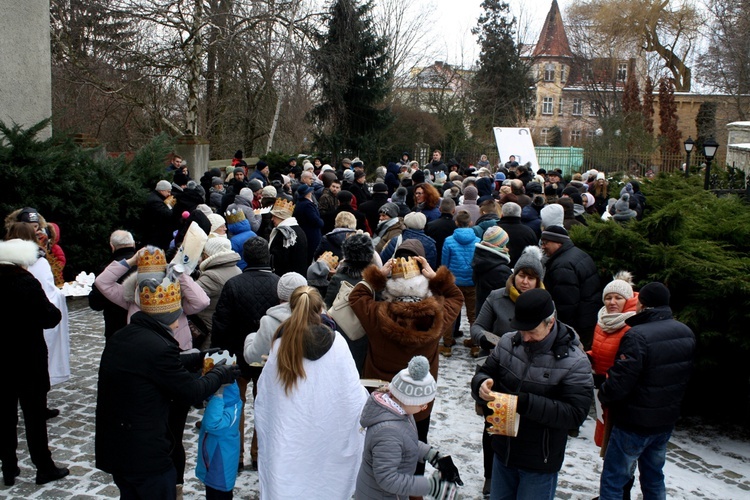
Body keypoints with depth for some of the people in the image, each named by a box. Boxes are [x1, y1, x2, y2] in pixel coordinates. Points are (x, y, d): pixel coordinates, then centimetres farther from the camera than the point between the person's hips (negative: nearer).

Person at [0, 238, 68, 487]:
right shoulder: (26, 282, -18)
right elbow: (49, 317, -17)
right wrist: (56, 310, 1)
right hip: (28, 359, -5)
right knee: (35, 413, 5)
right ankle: (44, 468, 15)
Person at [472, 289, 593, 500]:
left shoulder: (574, 361, -18)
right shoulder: (508, 342, -5)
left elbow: (575, 414, -23)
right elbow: (484, 373, 5)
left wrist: (525, 403, -33)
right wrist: (482, 385, -21)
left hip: (540, 463, -4)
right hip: (503, 452, 5)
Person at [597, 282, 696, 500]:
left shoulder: (637, 336, -27)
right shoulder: (687, 333, -1)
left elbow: (619, 383, -27)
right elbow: (685, 376, 11)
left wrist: (603, 395, -7)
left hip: (634, 423, -7)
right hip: (667, 420, 8)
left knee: (612, 482, 4)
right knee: (654, 478, 23)